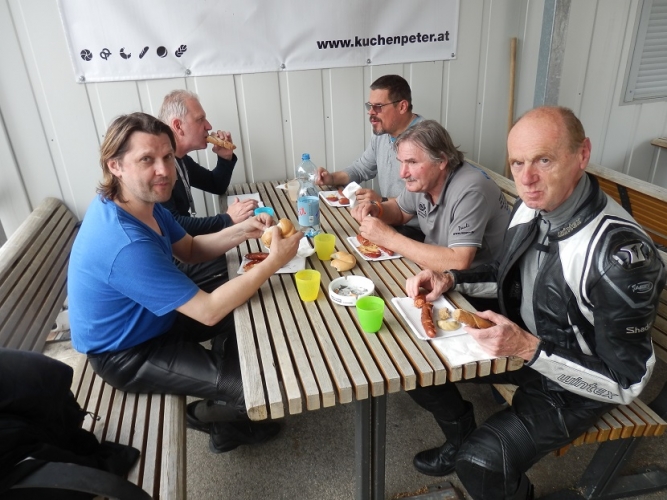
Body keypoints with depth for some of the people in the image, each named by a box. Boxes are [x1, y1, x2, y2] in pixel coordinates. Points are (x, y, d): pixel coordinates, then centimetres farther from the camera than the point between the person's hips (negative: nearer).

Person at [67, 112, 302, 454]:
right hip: (126, 354, -9)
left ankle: (224, 378, 33)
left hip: (150, 317, 9)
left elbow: (190, 250, 4)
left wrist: (242, 231, -13)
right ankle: (205, 415, 19)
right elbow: (208, 311, -33)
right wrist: (273, 262, -29)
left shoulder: (140, 201, -8)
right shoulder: (126, 245, -37)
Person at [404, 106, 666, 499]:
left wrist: (529, 348, -32)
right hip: (521, 342, 7)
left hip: (574, 381, -6)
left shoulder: (620, 255, -31)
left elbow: (626, 382, -23)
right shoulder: (531, 207, -10)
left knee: (482, 463, -23)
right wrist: (449, 280, -8)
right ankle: (460, 439, 25)